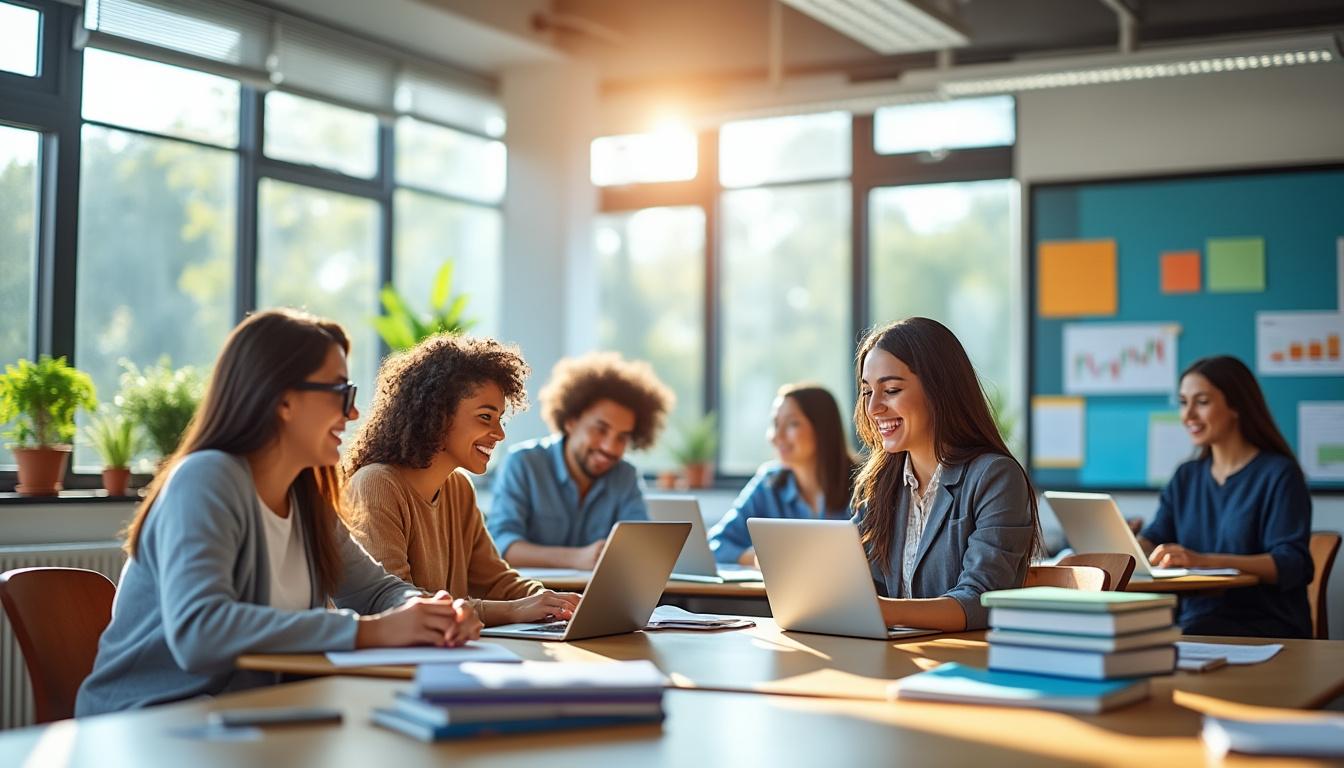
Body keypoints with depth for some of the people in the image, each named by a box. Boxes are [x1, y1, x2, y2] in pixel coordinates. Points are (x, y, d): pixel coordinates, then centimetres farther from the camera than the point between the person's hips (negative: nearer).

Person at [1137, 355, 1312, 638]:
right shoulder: (1185, 477, 18)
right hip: (1196, 621, 5)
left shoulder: (1279, 474, -4)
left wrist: (1204, 561, -28)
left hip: (1267, 628, -5)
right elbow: (1153, 541, 8)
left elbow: (1292, 565, -14)